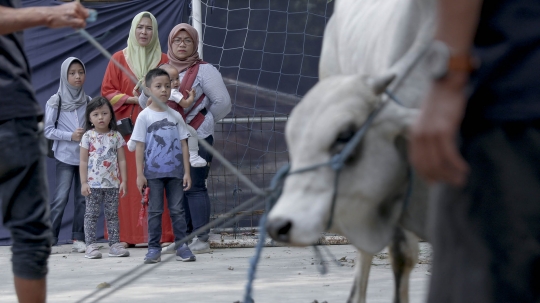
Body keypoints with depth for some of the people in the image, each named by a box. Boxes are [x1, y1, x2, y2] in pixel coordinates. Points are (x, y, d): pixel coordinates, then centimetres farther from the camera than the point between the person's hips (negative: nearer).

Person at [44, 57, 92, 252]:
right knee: (61, 197, -8)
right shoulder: (55, 102, -2)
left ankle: (78, 238, 10)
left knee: (82, 198, 4)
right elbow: (48, 130, -5)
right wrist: (71, 136, -14)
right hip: (65, 156, -3)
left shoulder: (88, 101, 7)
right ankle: (50, 238, -3)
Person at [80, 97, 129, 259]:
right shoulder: (88, 136, 0)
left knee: (112, 214, 6)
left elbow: (122, 160, 7)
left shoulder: (116, 136, 6)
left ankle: (115, 244, 10)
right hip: (93, 183, -2)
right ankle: (91, 245, 0)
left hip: (112, 183, 2)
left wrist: (123, 181, 1)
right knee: (91, 214, -1)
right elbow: (83, 161, -1)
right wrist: (84, 183, -7)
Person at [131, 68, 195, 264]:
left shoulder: (175, 116, 7)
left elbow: (183, 145, 7)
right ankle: (154, 249, 5)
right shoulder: (144, 116, 0)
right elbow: (140, 147, -1)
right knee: (155, 211, 1)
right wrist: (140, 174, -6)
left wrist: (186, 172, 2)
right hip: (153, 172, -2)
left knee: (177, 209, 2)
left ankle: (182, 247, 6)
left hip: (175, 171, 2)